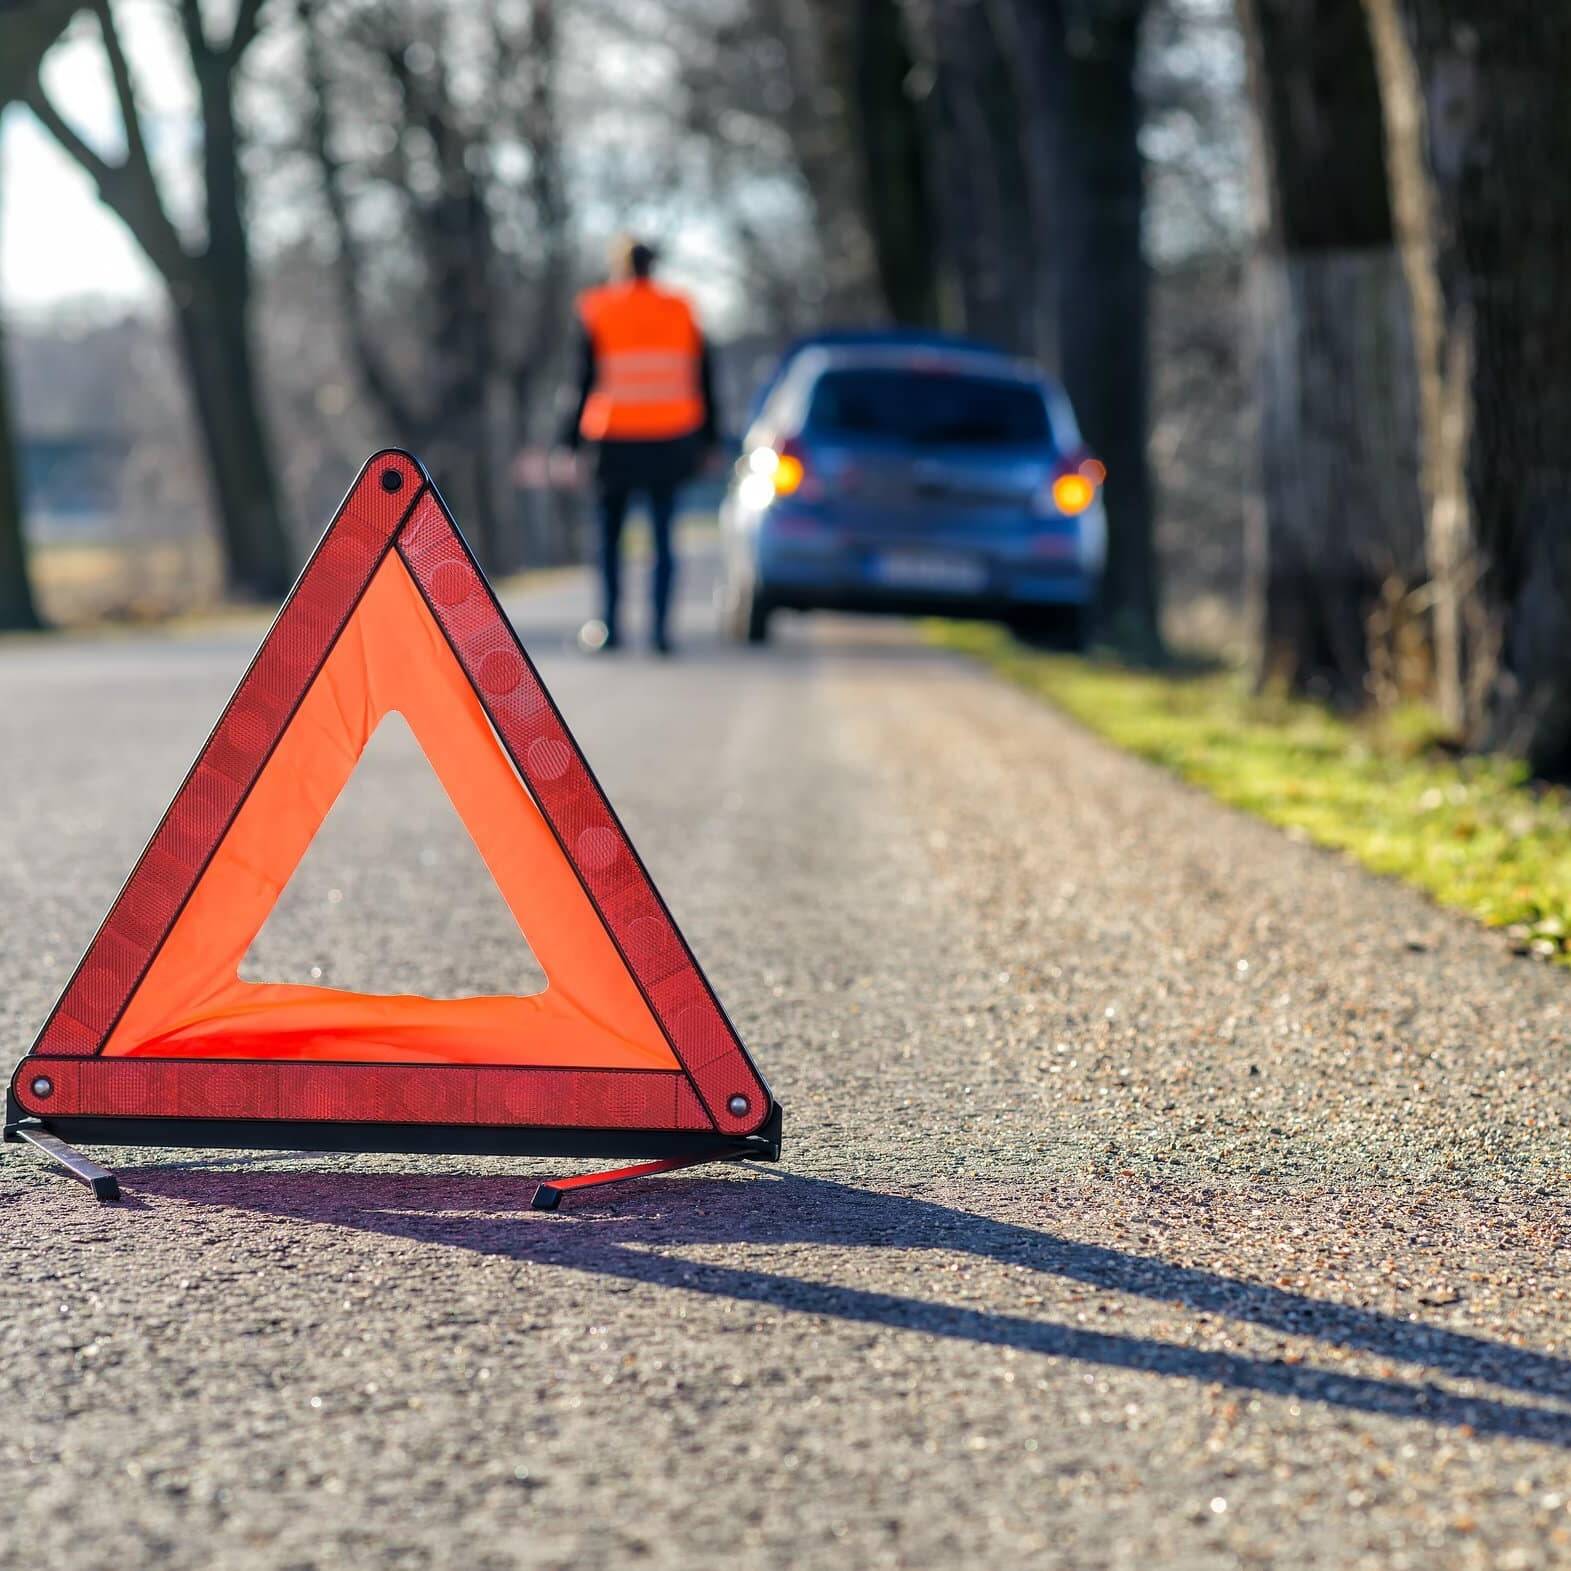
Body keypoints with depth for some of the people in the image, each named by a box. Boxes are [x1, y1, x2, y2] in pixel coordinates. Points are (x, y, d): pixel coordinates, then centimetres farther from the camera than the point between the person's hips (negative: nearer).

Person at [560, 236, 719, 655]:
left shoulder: (596, 314, -3)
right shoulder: (680, 312, 4)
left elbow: (585, 384, -5)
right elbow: (703, 382, 7)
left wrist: (571, 441, -1)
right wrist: (708, 440, 14)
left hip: (616, 444, -2)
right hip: (669, 443, 2)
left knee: (609, 536, 11)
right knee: (663, 536, 7)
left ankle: (610, 625, 5)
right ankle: (660, 627, -4)